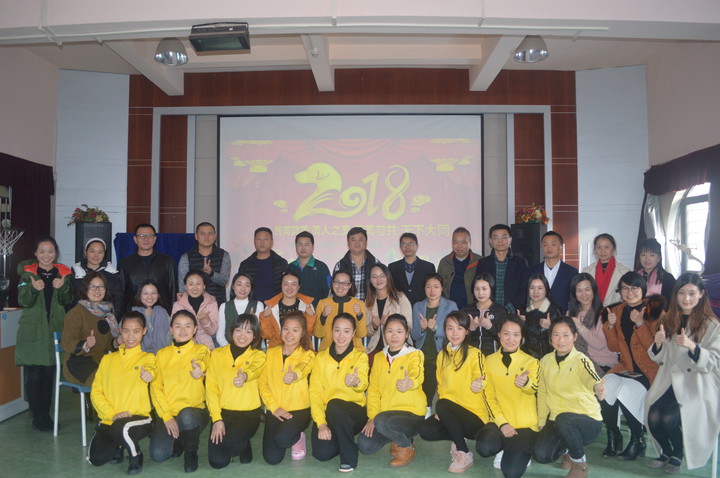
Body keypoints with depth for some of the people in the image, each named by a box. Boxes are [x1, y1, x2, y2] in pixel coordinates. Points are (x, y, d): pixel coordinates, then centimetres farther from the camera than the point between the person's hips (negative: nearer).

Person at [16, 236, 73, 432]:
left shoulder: (64, 273, 7)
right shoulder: (28, 273, 2)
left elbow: (68, 301, 1)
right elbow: (23, 302, -6)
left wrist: (63, 287, -19)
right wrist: (33, 288, -25)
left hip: (54, 331, 2)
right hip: (32, 332, -2)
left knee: (49, 374, 5)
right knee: (34, 375, -2)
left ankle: (45, 414, 18)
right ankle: (37, 417, 11)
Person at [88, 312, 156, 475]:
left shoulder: (147, 357, 2)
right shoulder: (108, 359, 11)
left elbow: (150, 367, -24)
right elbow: (96, 391, 5)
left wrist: (149, 372, -50)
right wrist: (112, 414, -10)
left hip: (138, 417, -4)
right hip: (109, 420, 4)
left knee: (121, 428, -34)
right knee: (96, 458, -13)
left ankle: (136, 455, -2)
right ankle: (118, 446, 21)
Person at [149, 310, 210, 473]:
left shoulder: (202, 350, 3)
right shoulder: (162, 354, 10)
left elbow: (201, 362, -21)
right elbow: (155, 387, 3)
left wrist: (198, 367, -48)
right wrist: (167, 416, -10)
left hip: (194, 411, -2)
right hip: (166, 412, 2)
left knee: (186, 416, -37)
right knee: (158, 454, -19)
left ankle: (191, 450, -4)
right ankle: (177, 442, 17)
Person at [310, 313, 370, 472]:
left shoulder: (360, 356, -3)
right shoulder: (321, 357, 3)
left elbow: (363, 384, -23)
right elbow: (315, 391, -3)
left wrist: (356, 382, -49)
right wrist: (321, 423, -16)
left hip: (354, 412, -2)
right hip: (327, 413, 2)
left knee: (335, 405, -35)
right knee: (322, 453, -23)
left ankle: (349, 457, -13)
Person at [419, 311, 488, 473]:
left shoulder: (475, 354, -11)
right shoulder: (442, 355, 7)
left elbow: (480, 382, -20)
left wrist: (477, 386, -43)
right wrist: (440, 411, -2)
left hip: (475, 417, -5)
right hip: (449, 413, 6)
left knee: (442, 406, -31)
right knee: (425, 430, -18)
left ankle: (465, 455, -16)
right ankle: (458, 439, 9)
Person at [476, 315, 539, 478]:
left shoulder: (531, 361, -2)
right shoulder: (489, 361, 4)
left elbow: (534, 389, -23)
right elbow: (489, 396, 4)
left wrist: (526, 383, -48)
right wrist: (502, 422, -10)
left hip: (525, 424, -2)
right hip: (499, 420, 2)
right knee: (484, 447, -29)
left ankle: (521, 451, 16)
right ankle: (503, 449, 8)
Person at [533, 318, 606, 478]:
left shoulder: (580, 361, -16)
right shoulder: (545, 361, 0)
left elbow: (590, 376, -40)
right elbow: (542, 393, 9)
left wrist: (597, 386, -63)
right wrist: (541, 423, 6)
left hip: (588, 422, -4)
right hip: (556, 421, 5)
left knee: (563, 419, -37)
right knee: (541, 455, -18)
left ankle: (580, 464, -7)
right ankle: (567, 448, 18)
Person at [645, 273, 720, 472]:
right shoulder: (668, 321, 10)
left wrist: (691, 346, -27)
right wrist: (658, 343, -9)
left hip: (697, 383, -3)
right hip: (669, 379, 4)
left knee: (670, 417, -26)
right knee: (653, 416, -21)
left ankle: (678, 455, 7)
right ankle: (666, 452, 12)